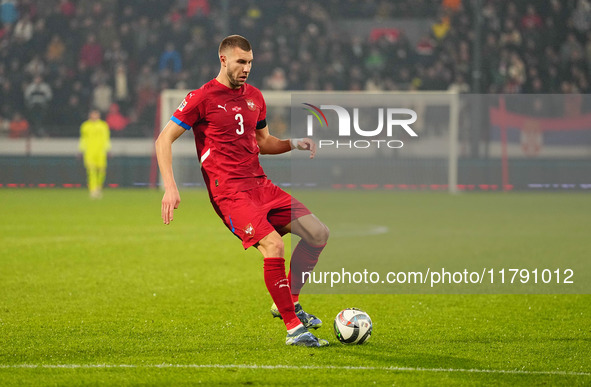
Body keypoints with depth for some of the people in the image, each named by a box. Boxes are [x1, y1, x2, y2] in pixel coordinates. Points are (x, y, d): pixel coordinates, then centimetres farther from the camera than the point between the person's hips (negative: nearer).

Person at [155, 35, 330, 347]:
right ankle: (293, 329, -16)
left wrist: (294, 144, 10)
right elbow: (164, 139, -4)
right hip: (229, 192, -8)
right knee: (273, 245, -25)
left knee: (318, 233, -1)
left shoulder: (254, 97, 16)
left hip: (260, 184, 8)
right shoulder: (202, 98, -5)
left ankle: (288, 301, 14)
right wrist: (170, 187, -14)